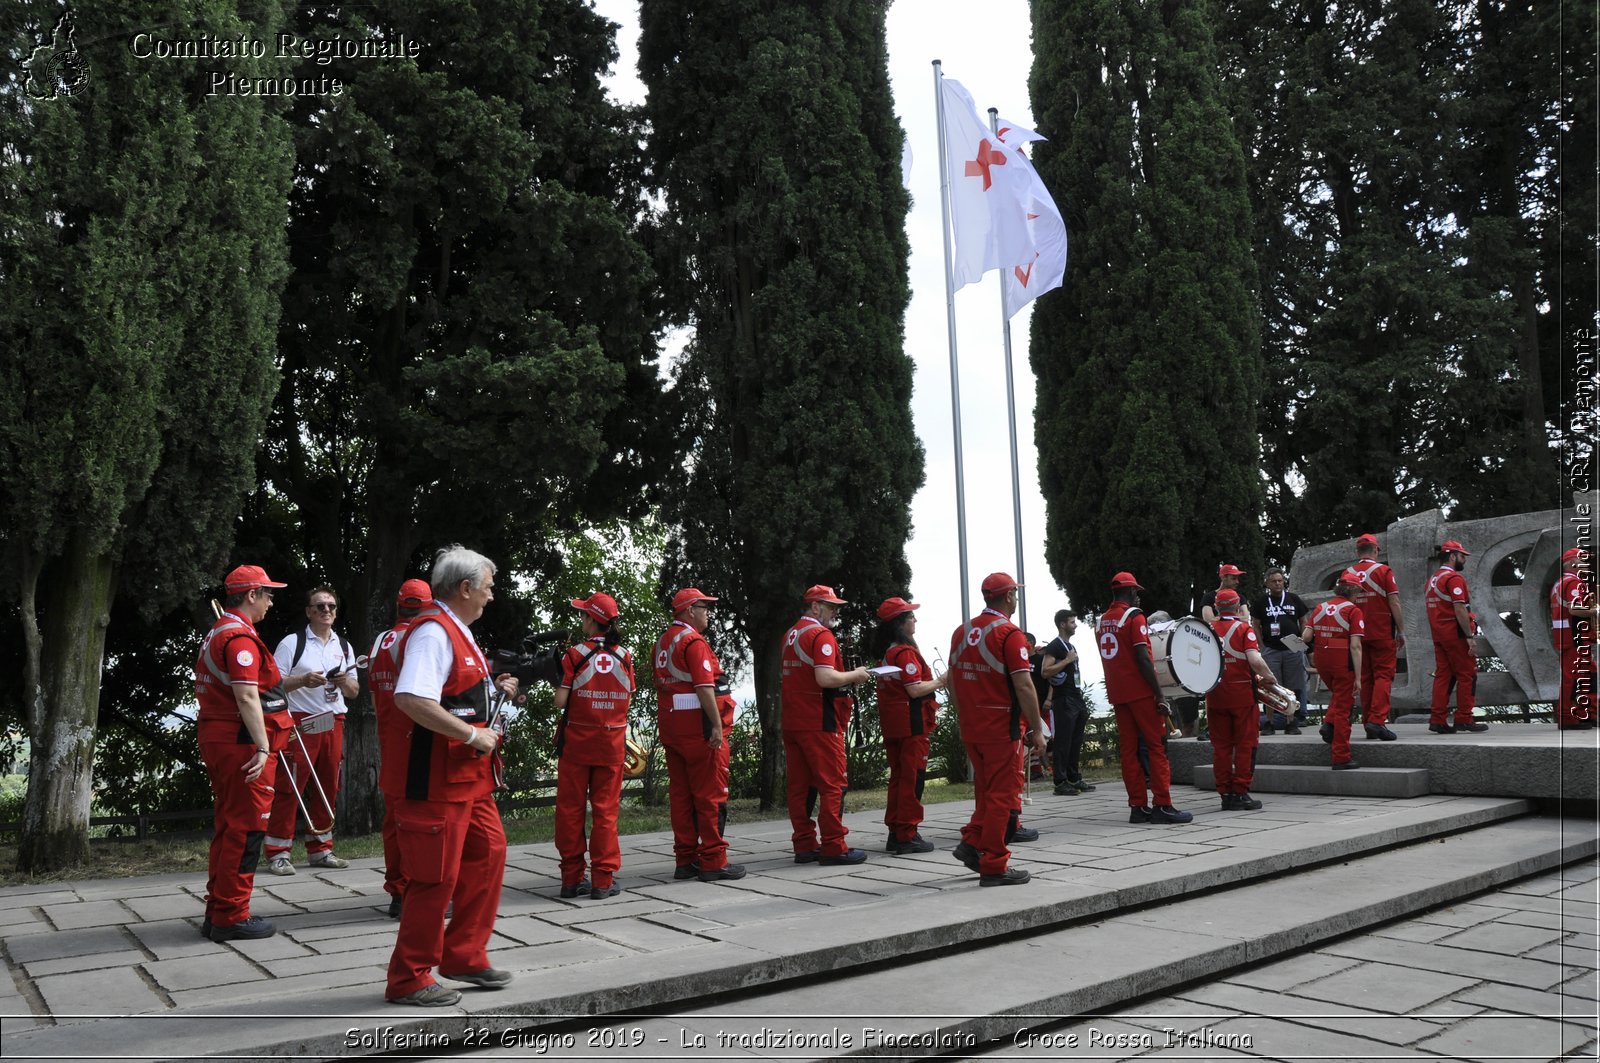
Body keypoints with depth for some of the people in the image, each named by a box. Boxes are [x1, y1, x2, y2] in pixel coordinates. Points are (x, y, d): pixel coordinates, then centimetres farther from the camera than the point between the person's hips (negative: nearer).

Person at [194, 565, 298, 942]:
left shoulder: (217, 633, 18)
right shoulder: (241, 637, -16)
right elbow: (247, 698, -23)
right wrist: (262, 746, -25)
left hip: (217, 740, 11)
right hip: (243, 743, -11)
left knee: (228, 825, 16)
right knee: (246, 829, -4)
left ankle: (217, 911, 24)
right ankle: (231, 917, 2)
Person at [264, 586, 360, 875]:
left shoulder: (344, 646, 16)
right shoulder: (292, 643, 0)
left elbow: (354, 691, 17)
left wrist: (344, 681, -3)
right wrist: (303, 680, -18)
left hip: (334, 723, 5)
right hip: (300, 722, -5)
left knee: (328, 788, 8)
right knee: (290, 787, -7)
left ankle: (319, 850, 17)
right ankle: (278, 853, 0)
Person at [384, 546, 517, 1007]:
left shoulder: (455, 631, 15)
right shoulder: (433, 631, -18)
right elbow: (412, 699, -32)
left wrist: (495, 690, 16)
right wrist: (472, 735, -25)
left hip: (467, 773, 11)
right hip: (433, 776, -11)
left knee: (488, 851, 15)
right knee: (436, 877, -2)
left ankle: (464, 956, 27)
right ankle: (409, 980, 13)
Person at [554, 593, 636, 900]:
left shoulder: (575, 654, -9)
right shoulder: (624, 656, -1)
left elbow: (560, 702, -10)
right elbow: (628, 700, 3)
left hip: (576, 740, -1)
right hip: (611, 742, 2)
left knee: (570, 808, 9)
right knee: (606, 809, 6)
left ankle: (571, 878, 13)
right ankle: (603, 880, 6)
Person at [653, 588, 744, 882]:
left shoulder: (663, 641, 15)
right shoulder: (694, 641, -14)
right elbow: (704, 687, -20)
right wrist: (717, 726, -20)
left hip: (670, 727, 9)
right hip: (698, 728, -9)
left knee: (680, 794, 11)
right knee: (710, 795, -3)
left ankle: (685, 860, 16)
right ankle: (713, 862, 1)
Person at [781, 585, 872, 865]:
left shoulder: (790, 636, 17)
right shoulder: (821, 635, -12)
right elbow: (825, 678, -24)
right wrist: (854, 675, -8)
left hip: (791, 722, 9)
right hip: (819, 723, -8)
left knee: (799, 786, 9)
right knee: (833, 784, -2)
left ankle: (804, 846, 12)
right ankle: (833, 848, -2)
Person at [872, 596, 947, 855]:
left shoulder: (885, 651, 13)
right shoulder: (905, 651, -15)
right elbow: (915, 689, -20)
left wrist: (932, 683, 16)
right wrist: (940, 681, -7)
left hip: (891, 723, 9)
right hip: (911, 722, -9)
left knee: (898, 776, 14)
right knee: (913, 778, -3)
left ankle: (895, 833, 19)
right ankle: (908, 836, -1)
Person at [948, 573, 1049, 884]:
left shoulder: (961, 632, 8)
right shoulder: (1009, 634, -14)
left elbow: (953, 681, 13)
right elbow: (1023, 686, -18)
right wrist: (1036, 730, -11)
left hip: (970, 729, 7)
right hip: (1002, 729, -7)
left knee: (986, 789, 22)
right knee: (1003, 795, 2)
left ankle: (972, 843, 15)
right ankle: (994, 867, 7)